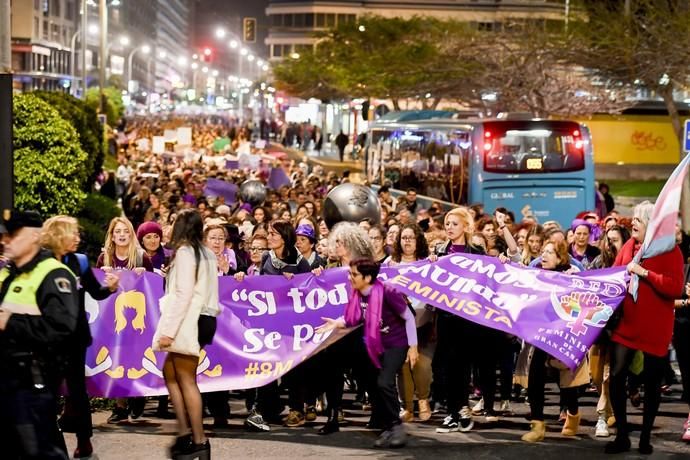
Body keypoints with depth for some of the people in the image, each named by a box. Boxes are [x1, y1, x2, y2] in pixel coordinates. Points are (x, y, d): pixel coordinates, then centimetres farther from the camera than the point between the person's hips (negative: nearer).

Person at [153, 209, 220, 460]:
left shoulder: (185, 252, -11)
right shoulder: (207, 254, 16)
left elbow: (183, 294, -18)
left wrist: (168, 330, -19)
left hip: (189, 322, -9)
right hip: (204, 319, 9)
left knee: (186, 380, -5)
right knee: (170, 372, 14)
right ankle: (185, 432, 9)